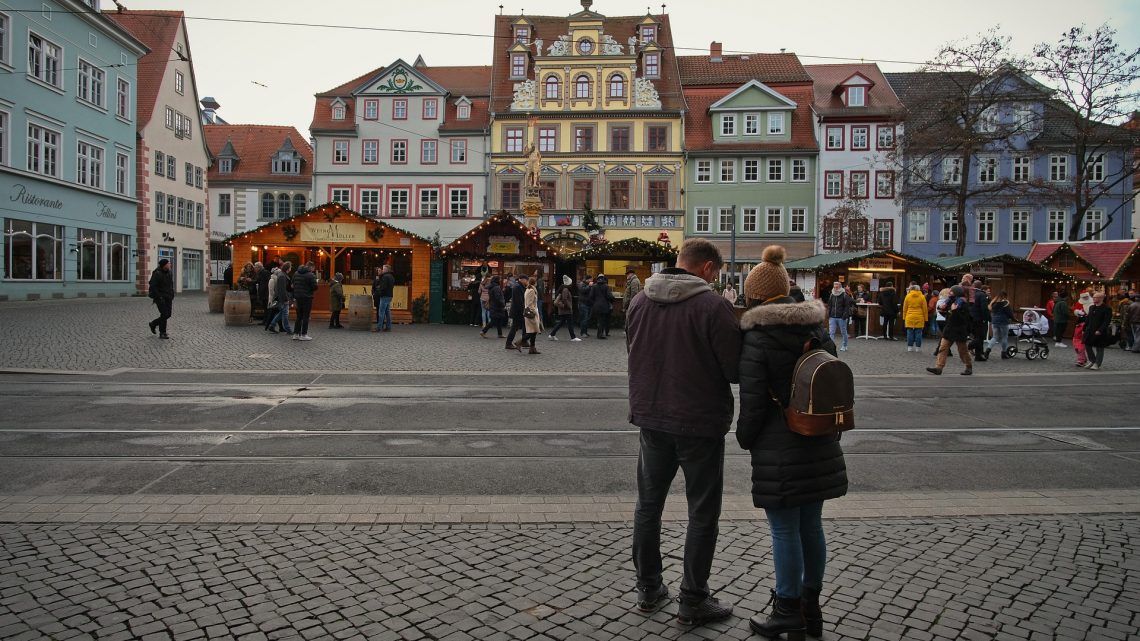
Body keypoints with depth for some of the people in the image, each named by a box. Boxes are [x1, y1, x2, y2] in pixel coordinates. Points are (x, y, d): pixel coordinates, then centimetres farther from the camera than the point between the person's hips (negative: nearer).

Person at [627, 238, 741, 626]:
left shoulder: (640, 301, 0)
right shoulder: (712, 306, -18)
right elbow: (735, 370, -16)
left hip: (651, 419, 6)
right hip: (699, 423, -5)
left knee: (649, 504, 18)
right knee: (702, 514, 9)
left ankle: (649, 589, 30)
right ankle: (693, 602, 17)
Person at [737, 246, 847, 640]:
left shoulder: (756, 337, -12)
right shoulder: (817, 330, 9)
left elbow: (753, 400, -13)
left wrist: (745, 438, 3)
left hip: (779, 449, -7)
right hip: (819, 445, 7)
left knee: (784, 529, 3)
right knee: (811, 525, 16)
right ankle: (811, 607, 29)